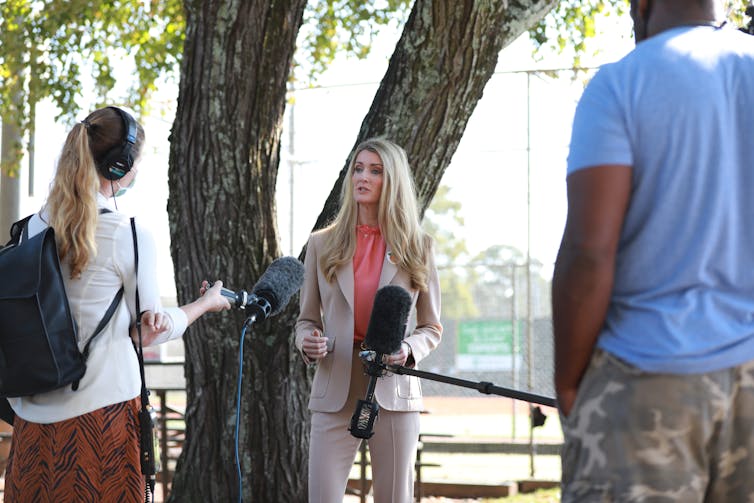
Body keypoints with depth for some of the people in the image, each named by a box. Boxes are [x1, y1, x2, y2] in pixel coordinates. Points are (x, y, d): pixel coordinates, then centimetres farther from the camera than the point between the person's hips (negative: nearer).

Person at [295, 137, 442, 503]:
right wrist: (308, 342, -11)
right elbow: (306, 319, 11)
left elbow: (431, 326, 9)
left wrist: (409, 349, -11)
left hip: (394, 392, 0)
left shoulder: (417, 247, 6)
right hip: (336, 393, 0)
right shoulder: (322, 244, 8)